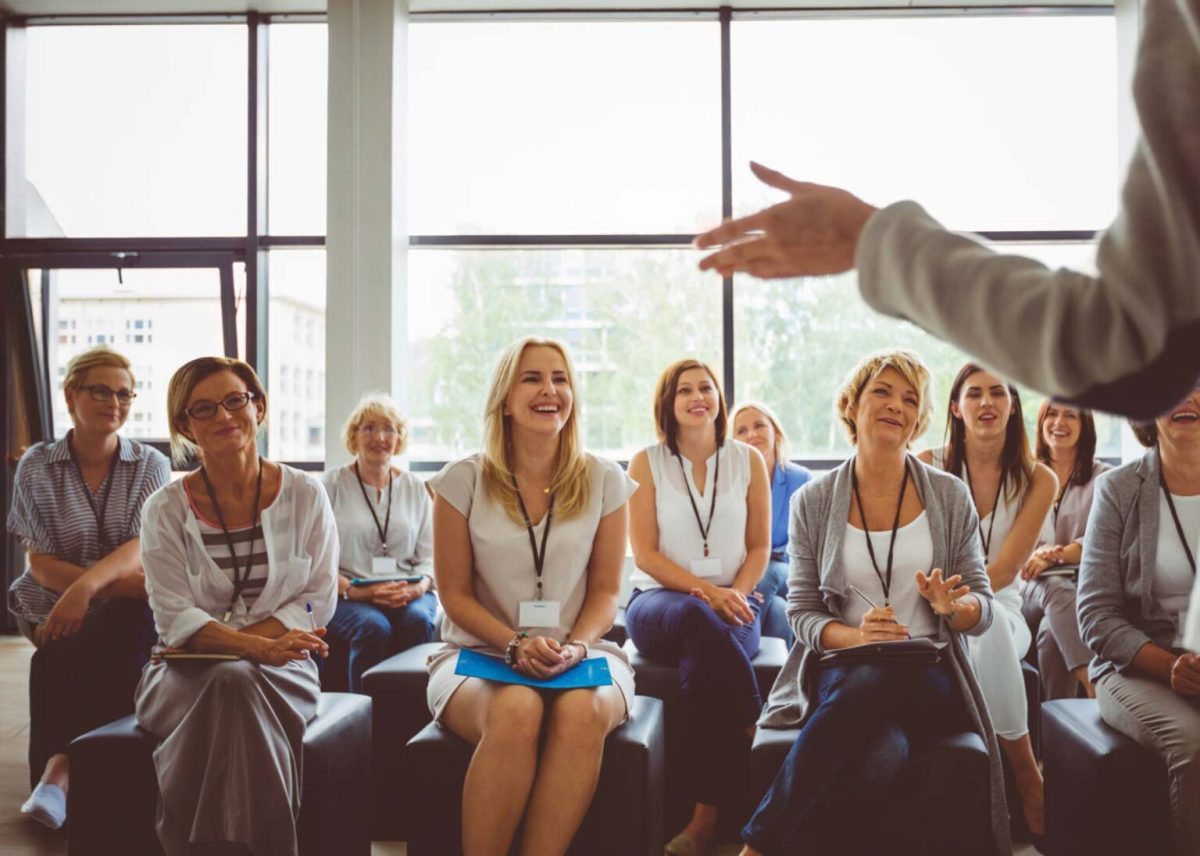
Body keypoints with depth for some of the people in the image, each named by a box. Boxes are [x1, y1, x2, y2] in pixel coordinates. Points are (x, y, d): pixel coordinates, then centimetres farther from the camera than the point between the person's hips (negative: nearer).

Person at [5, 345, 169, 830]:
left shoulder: (151, 466, 2)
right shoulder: (37, 466, 2)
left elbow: (141, 550, -12)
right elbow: (40, 563, -5)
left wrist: (88, 586, -32)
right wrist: (116, 584, -21)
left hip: (127, 616, 0)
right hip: (55, 610, 0)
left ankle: (61, 767, -27)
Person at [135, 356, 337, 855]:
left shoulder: (305, 495, 3)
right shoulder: (165, 509, 2)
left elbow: (318, 599, -1)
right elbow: (174, 616, -7)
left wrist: (226, 644, -13)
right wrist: (257, 646, -25)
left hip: (281, 668, 0)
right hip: (187, 673, 0)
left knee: (240, 684, -33)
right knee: (229, 685, -34)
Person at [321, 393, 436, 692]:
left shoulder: (416, 488, 16)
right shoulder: (331, 485, 6)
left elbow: (429, 554, 12)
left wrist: (419, 587, -11)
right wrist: (352, 590, -19)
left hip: (408, 595, 2)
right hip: (345, 596, -2)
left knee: (417, 620, -32)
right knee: (373, 626, -35)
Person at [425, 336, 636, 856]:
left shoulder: (603, 481, 5)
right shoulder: (463, 480, 1)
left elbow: (605, 590, 6)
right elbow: (456, 594, 1)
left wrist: (575, 646, -13)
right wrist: (515, 646, -15)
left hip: (582, 654, 1)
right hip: (479, 653, -1)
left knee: (582, 711, -34)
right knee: (516, 712, -36)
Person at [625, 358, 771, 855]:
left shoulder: (748, 460, 8)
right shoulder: (647, 463, 3)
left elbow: (760, 547, 9)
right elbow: (645, 554, -3)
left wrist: (735, 594, -12)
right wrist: (705, 592, -17)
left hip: (732, 606, 1)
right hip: (660, 601, -1)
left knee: (703, 661, -34)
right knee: (698, 619, -39)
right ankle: (756, 730, -27)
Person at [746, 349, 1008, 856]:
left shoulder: (950, 497, 8)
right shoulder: (813, 502, 6)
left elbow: (982, 610, 10)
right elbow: (802, 612, 5)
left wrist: (953, 607, -14)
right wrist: (855, 636, -15)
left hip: (929, 676, 1)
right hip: (841, 673, 0)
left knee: (869, 691, -38)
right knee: (881, 760, -38)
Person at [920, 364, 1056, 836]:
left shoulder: (1038, 480, -1)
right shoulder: (929, 467, -1)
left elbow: (1005, 570, -11)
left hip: (1001, 609, 0)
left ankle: (1022, 772, -20)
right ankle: (1027, 775, -21)